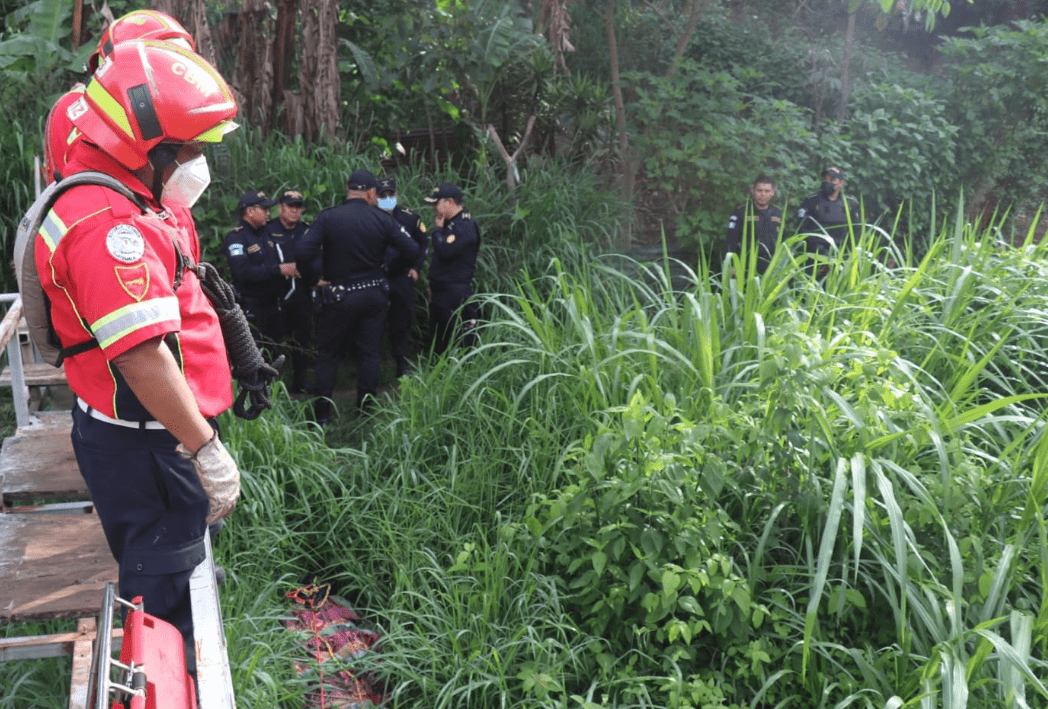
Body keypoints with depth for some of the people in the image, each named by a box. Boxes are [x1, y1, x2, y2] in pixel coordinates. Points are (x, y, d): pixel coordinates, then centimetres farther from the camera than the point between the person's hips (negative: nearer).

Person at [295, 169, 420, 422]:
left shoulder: (327, 217, -10)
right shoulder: (382, 219, -5)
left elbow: (303, 251, -20)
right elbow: (412, 251, -4)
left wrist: (314, 279, -5)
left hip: (338, 296, -1)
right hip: (373, 295, 2)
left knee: (328, 354, 11)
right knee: (369, 352, 13)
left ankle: (321, 414, 14)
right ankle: (365, 410, 18)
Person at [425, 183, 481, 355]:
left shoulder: (465, 226, -15)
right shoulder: (450, 223, 16)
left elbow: (445, 251, -27)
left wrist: (438, 229, -10)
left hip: (456, 294, -10)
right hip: (440, 292, 10)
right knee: (437, 343, 16)